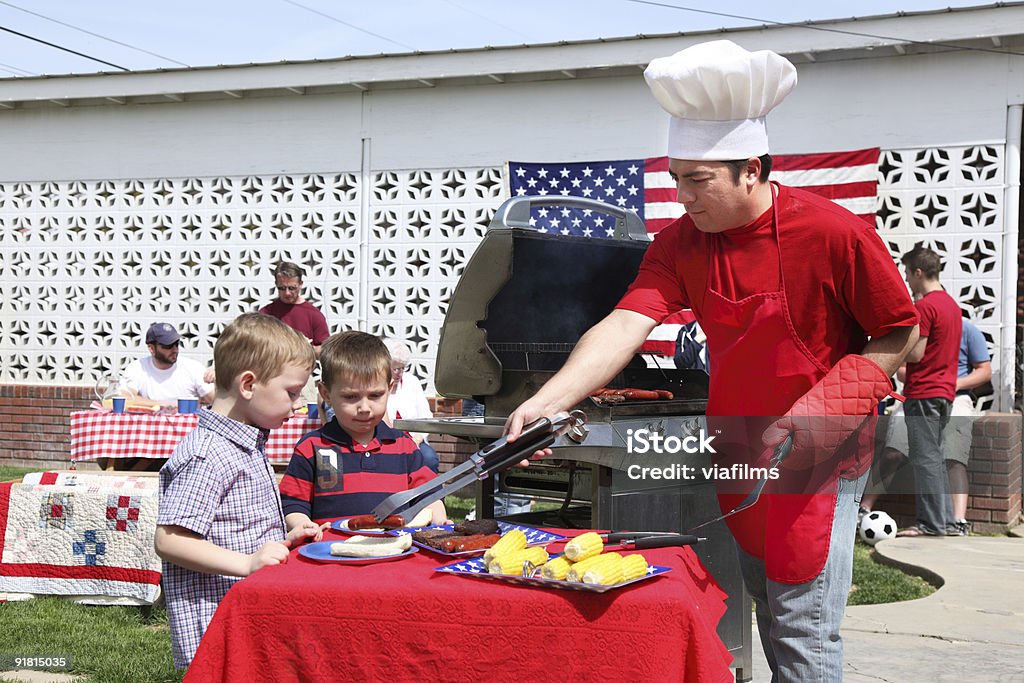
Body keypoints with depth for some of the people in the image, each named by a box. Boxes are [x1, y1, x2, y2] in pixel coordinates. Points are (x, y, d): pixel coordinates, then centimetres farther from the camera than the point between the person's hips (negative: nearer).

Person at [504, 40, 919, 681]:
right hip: (740, 456, 5)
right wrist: (543, 403, -33)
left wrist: (818, 412, -21)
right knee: (769, 614, 17)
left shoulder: (836, 234, -19)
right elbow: (625, 327, -18)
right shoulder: (682, 243, -6)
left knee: (803, 631, -4)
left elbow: (901, 338, -9)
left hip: (818, 459, -5)